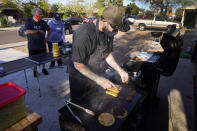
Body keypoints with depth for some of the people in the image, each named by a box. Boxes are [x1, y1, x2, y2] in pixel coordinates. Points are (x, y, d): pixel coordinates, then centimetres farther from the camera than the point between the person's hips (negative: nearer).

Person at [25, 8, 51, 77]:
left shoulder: (43, 22, 1)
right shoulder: (29, 21, -6)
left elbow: (49, 30, 13)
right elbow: (28, 31, -20)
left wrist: (47, 38, 3)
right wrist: (38, 31, -22)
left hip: (42, 44, 2)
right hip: (32, 45, -2)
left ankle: (43, 69, 32)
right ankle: (35, 70, 26)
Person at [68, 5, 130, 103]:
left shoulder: (109, 31, -7)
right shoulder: (84, 33, -30)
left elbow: (107, 54, 2)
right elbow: (77, 64, -26)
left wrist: (119, 70, -10)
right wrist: (98, 79, -30)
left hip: (99, 76, 6)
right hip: (80, 80, -6)